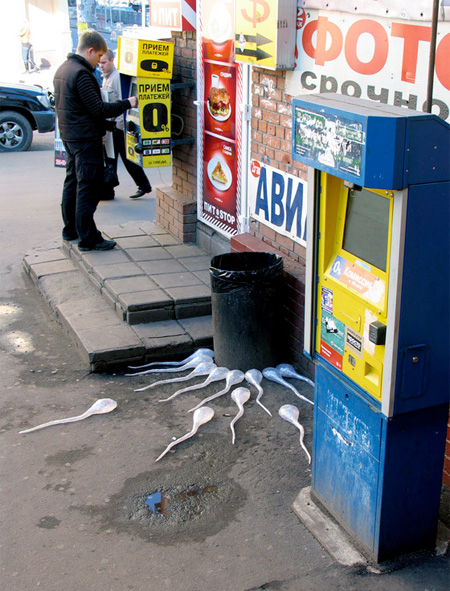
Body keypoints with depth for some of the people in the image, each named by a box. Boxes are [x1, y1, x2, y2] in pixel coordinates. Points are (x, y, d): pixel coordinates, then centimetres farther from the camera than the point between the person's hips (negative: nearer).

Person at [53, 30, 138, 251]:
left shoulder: (62, 69, 12)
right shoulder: (81, 74, -19)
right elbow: (99, 109, -21)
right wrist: (127, 103, -13)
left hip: (69, 136, 10)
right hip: (86, 139, -10)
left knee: (72, 182, 17)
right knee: (88, 187, -7)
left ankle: (70, 229, 27)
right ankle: (88, 238, -4)